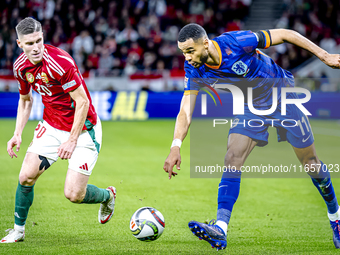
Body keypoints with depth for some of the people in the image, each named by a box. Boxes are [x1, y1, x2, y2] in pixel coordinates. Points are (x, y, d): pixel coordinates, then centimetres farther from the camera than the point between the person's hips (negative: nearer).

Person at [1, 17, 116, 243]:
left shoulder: (60, 62, -26)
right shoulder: (21, 66, -3)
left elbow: (82, 101, -22)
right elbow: (26, 100, 15)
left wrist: (72, 140, -22)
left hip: (82, 129, -6)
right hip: (51, 126, 6)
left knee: (74, 194, -11)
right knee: (26, 177, -8)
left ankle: (107, 196, 23)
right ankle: (18, 229, 14)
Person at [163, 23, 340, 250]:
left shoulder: (235, 42, -32)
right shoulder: (195, 70, -17)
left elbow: (285, 34, -22)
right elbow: (186, 112, -18)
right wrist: (176, 146, -34)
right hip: (251, 108, 4)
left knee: (310, 163, 5)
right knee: (232, 161, -17)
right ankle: (220, 229, -24)